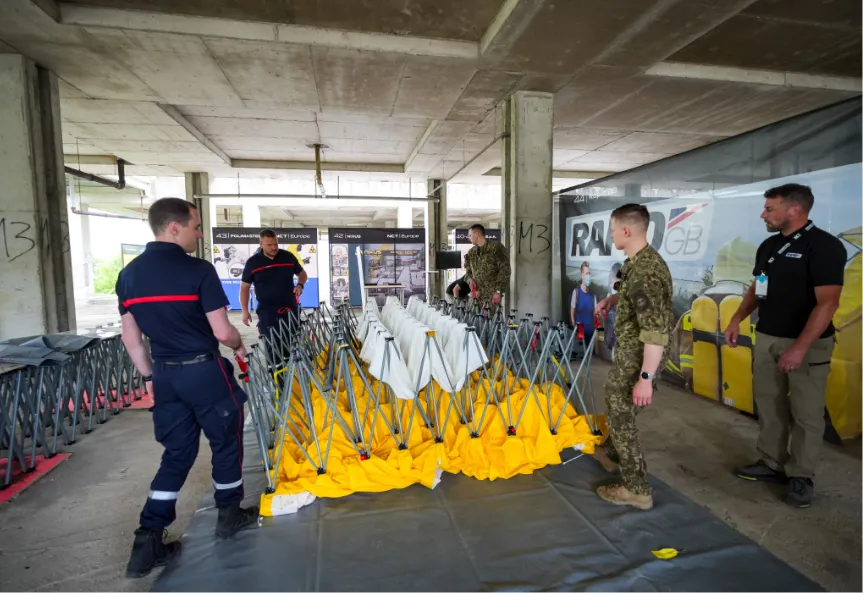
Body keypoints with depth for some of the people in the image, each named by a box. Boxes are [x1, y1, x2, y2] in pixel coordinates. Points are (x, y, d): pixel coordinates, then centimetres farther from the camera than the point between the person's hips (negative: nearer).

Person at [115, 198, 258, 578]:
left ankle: (147, 542, 17)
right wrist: (240, 347, 4)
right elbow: (222, 333, -17)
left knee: (177, 452, 17)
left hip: (165, 374, 6)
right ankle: (229, 515, 31)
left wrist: (150, 376, 18)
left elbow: (131, 337, 8)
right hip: (205, 371, -6)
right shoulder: (199, 270, -17)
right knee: (225, 443, 14)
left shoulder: (128, 274, 3)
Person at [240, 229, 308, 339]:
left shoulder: (288, 257, 2)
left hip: (290, 309, 2)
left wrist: (300, 285, -6)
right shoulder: (252, 262, -1)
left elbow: (302, 274, 16)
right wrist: (245, 311, 1)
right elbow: (244, 287, 7)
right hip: (267, 312, -1)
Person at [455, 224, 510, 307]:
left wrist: (498, 291, -16)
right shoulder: (471, 252, 16)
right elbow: (468, 271, 23)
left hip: (492, 295, -6)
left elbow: (504, 270, -8)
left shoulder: (496, 247, -3)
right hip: (476, 294, 6)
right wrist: (470, 279, -2)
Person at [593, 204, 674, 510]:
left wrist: (646, 377, -29)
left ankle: (637, 489, 17)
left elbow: (656, 331, -31)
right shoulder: (643, 259, 4)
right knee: (617, 407, 27)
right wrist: (614, 298, 13)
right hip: (630, 351, 10)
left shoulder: (644, 270, -28)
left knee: (621, 416, 3)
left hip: (635, 356, -10)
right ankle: (611, 452, 48)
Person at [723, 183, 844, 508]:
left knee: (806, 413, 5)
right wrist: (737, 319, 7)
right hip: (766, 339, 7)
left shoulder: (824, 246, -14)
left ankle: (801, 476, 19)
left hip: (807, 344, -6)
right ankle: (772, 463, 26)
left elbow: (827, 303, -20)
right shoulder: (768, 246, 8)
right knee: (769, 405, 13)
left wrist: (801, 347, -25)